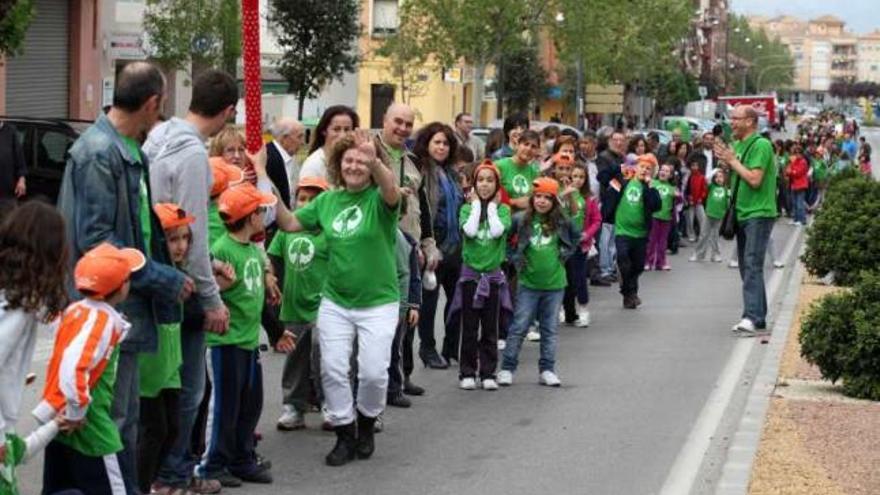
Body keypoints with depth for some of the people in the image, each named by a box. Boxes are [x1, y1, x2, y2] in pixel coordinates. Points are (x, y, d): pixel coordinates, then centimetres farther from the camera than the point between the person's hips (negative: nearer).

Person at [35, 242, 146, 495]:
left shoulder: (74, 310, 6)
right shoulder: (103, 320, -20)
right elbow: (74, 367, -30)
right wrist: (77, 412, -22)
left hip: (58, 418, 9)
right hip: (86, 426, -9)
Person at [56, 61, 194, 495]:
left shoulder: (130, 151, 11)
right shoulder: (98, 154, -17)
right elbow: (95, 240, -21)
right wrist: (163, 278, -17)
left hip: (127, 309, 10)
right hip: (108, 309, -10)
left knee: (125, 417, 17)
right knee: (110, 420, -3)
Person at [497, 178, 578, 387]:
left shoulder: (561, 222, 0)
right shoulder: (522, 221, -6)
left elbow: (576, 236, 17)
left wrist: (566, 253, 8)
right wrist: (515, 257, 1)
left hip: (554, 284, 2)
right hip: (528, 284, -2)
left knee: (550, 329, 10)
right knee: (519, 327, 0)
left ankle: (547, 370, 18)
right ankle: (507, 369, 6)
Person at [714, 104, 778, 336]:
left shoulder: (760, 145, -13)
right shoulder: (738, 145, 13)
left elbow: (755, 179, -21)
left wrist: (733, 161, -13)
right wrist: (726, 161, 1)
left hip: (758, 214, -9)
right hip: (742, 213, 9)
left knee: (752, 266, -16)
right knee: (747, 267, 11)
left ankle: (752, 316, -23)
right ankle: (757, 317, 18)